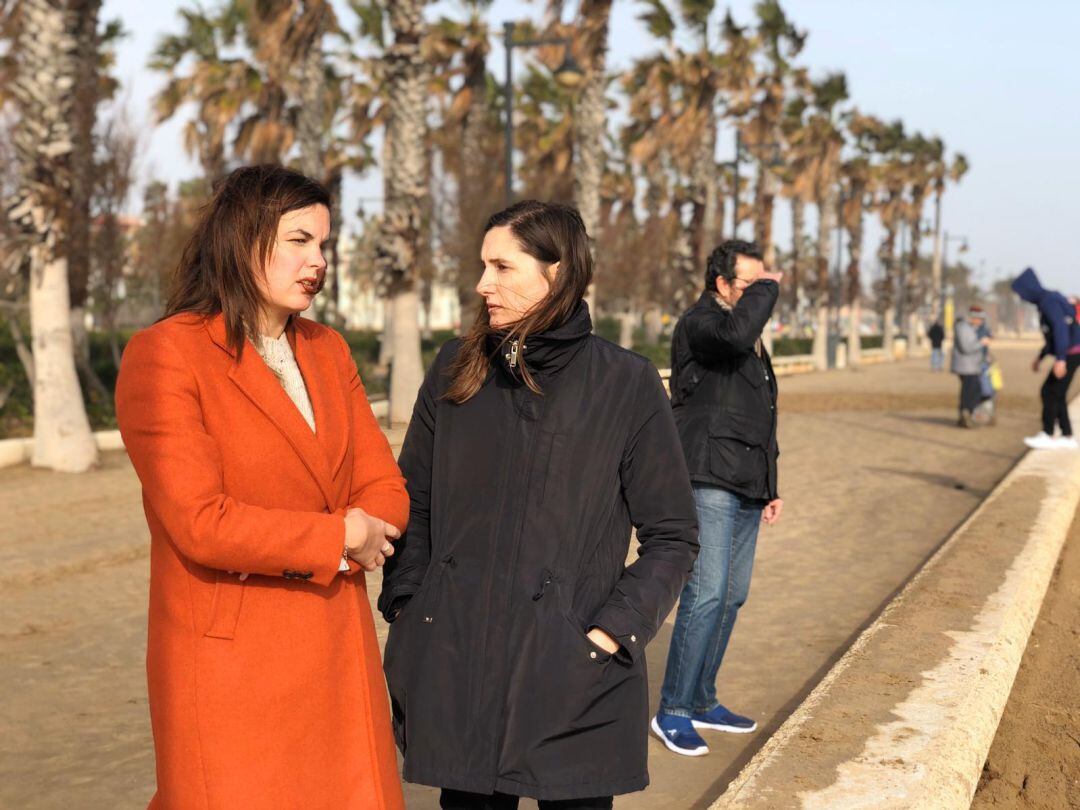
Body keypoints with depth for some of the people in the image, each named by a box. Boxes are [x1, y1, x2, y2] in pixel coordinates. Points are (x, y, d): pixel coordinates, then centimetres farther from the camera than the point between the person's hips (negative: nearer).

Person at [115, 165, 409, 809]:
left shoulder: (328, 351, 12)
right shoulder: (164, 355, -9)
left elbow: (386, 490, 7)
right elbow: (200, 522, -19)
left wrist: (293, 552, -12)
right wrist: (339, 537, -10)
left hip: (337, 653, 6)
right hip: (229, 658, -6)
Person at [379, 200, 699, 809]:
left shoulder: (627, 384, -4)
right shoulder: (456, 372, 5)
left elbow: (673, 537, -1)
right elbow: (414, 507, 12)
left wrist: (611, 633, -10)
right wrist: (407, 612, 1)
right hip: (457, 668, 3)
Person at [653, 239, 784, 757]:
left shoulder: (753, 343, 22)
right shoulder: (698, 322, -7)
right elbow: (736, 333, -32)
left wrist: (770, 486, 26)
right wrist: (766, 289, -15)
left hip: (745, 490, 9)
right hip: (709, 482, -9)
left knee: (732, 596, 11)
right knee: (706, 594, -14)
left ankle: (701, 701, 21)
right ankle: (673, 711, -7)